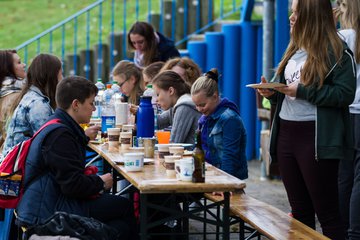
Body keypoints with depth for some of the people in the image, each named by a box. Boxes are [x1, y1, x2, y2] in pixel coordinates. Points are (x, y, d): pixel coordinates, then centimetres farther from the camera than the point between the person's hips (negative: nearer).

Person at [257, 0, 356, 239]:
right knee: (299, 210, 13)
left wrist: (301, 91, -18)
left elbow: (345, 94, -17)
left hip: (317, 138, -8)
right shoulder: (294, 50, 15)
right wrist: (272, 93, 2)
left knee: (327, 211, -3)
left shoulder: (337, 51, -8)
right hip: (286, 134, 8)